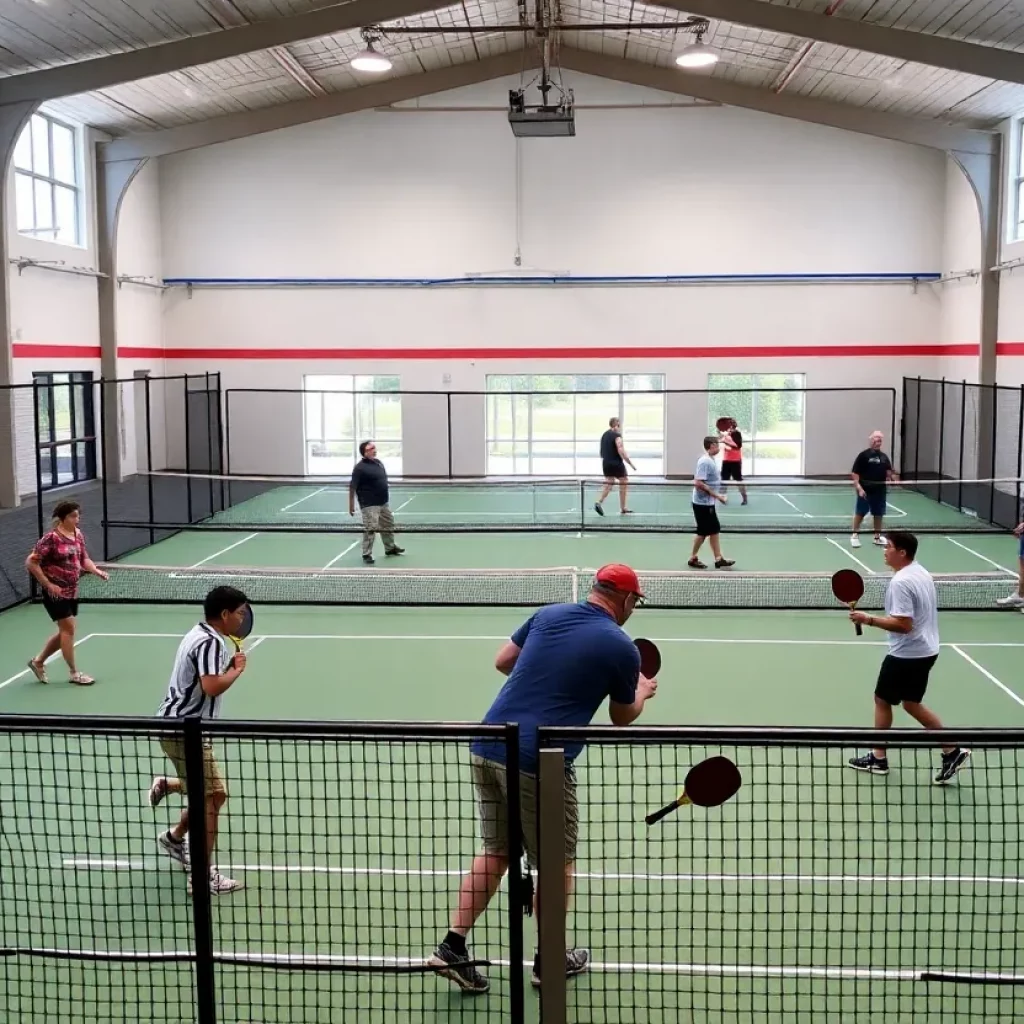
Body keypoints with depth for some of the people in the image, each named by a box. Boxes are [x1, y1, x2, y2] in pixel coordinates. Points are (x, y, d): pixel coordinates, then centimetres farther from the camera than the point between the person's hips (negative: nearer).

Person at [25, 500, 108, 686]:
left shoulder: (78, 535, 4)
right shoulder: (51, 538, -18)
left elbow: (84, 559, 13)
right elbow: (31, 562, -16)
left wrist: (96, 570, -7)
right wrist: (48, 584, -18)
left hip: (72, 592, 8)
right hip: (56, 592, -8)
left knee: (65, 631, 14)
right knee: (68, 628, -4)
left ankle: (38, 661, 32)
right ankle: (74, 673, 6)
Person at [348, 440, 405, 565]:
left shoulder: (378, 462, 8)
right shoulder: (360, 468, -17)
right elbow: (352, 487, -16)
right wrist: (351, 505, -17)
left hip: (383, 503, 9)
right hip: (369, 505, -9)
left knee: (388, 525, 20)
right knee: (370, 529, -8)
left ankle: (390, 548, 38)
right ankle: (367, 554, 3)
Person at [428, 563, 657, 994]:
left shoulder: (547, 614, 9)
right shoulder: (622, 648, -3)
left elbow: (502, 661, 20)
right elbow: (622, 718, 13)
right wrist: (642, 692, 33)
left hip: (487, 748, 6)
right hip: (538, 764, -6)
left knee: (495, 851, 21)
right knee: (557, 862, 16)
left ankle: (453, 947, 18)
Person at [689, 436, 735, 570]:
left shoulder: (710, 460, 10)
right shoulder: (705, 462, -20)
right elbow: (698, 483, -26)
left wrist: (717, 495, 13)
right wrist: (716, 495, -23)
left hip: (708, 503, 9)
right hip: (702, 503, -9)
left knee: (714, 530, 11)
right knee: (703, 532, 0)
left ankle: (719, 559, 15)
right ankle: (693, 559, 13)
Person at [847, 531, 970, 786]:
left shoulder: (900, 582, -23)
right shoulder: (921, 573, 8)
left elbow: (903, 625, -28)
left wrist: (869, 620, -24)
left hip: (907, 654, -9)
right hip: (925, 649, 9)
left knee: (882, 700, 7)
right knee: (911, 703, 18)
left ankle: (878, 758, 19)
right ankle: (953, 751, 17)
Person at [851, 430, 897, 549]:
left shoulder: (884, 456, 9)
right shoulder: (863, 455, -7)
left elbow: (888, 471, 14)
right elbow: (854, 473, -10)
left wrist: (892, 477, -9)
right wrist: (858, 487, -19)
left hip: (879, 491, 5)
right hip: (865, 490, -5)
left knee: (878, 513, 11)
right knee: (860, 513, 1)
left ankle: (877, 536, 23)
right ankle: (855, 535, 12)